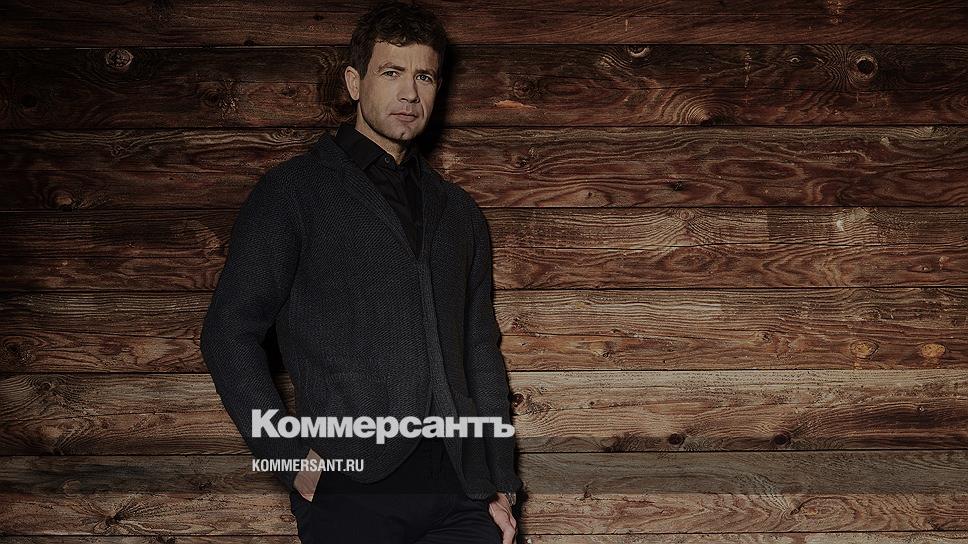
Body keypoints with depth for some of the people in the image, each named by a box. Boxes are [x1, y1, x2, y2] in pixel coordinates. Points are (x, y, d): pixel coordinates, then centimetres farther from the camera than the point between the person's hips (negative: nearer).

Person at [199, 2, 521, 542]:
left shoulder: (459, 211, 18)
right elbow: (230, 332, -2)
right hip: (352, 488, -4)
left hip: (461, 487, 4)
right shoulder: (293, 191, 3)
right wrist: (289, 455, -10)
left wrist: (503, 483, 12)